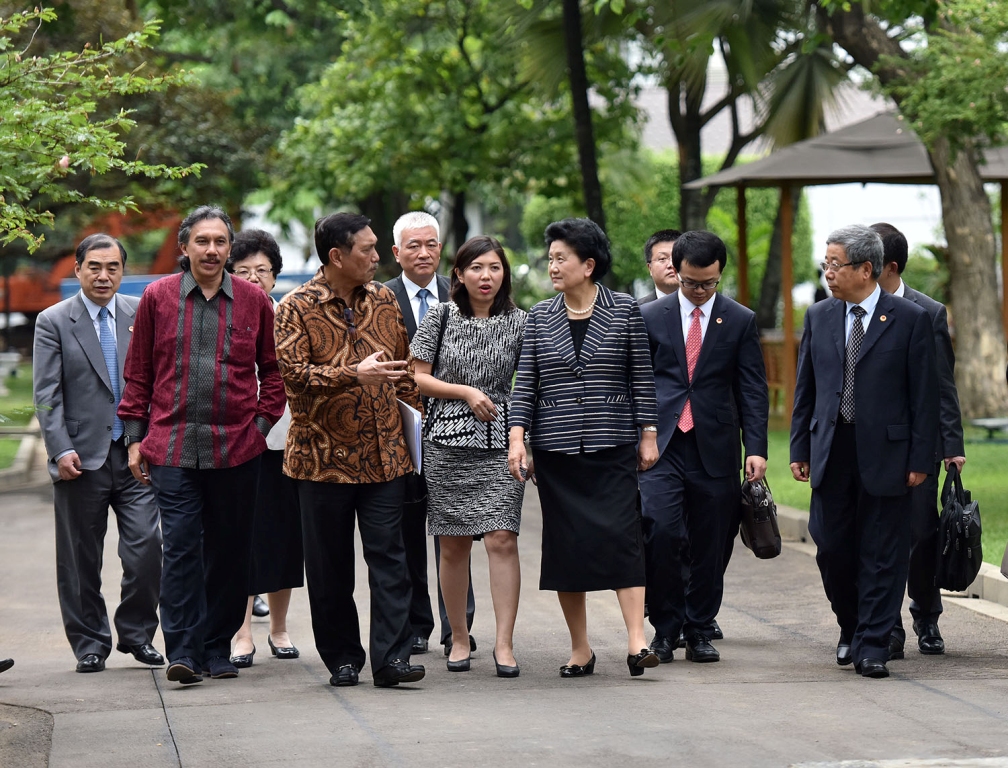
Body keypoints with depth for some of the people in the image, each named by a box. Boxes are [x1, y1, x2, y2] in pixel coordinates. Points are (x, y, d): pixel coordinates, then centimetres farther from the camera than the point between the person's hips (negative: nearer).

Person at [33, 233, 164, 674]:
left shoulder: (140, 315, 9)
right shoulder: (54, 322, 2)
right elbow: (46, 393, -3)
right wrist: (61, 450, -11)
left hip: (135, 454, 2)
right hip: (82, 458, -1)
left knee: (146, 547, -7)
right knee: (81, 559, 5)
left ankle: (137, 634, 11)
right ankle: (90, 644, 17)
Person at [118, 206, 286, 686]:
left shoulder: (254, 302, 6)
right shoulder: (157, 297, 5)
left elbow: (273, 370, 13)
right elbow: (139, 372, 10)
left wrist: (263, 421, 2)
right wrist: (134, 436, 6)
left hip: (237, 448, 1)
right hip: (172, 448, -1)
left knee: (228, 551, 6)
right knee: (181, 547, -8)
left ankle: (218, 650, 17)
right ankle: (183, 653, -7)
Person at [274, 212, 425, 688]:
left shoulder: (383, 300, 11)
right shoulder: (296, 308, -5)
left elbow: (403, 367, 20)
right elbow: (293, 372, -17)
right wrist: (355, 373, -25)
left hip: (383, 453, 3)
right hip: (324, 454, -3)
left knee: (388, 555, -4)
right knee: (330, 564, 4)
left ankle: (391, 658, -5)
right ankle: (342, 658, 15)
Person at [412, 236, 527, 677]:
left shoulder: (518, 322, 5)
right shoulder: (441, 317, 4)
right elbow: (418, 377, 3)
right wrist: (467, 392, -9)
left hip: (500, 443, 0)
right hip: (447, 442, 1)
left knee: (501, 540, -11)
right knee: (453, 545, 5)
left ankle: (504, 644, -9)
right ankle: (459, 638, 18)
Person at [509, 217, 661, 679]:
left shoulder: (624, 311, 1)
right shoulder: (540, 317, 7)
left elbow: (642, 378, 4)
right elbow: (525, 382, 5)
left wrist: (648, 435, 2)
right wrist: (517, 438, -4)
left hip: (613, 448, -3)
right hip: (555, 449, 3)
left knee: (621, 535, -13)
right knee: (564, 545, 4)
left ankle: (637, 641, -15)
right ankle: (580, 649, 11)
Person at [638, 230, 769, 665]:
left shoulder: (741, 321, 6)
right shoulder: (651, 317, 7)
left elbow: (753, 391, 4)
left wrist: (756, 448, -6)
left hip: (715, 449, 1)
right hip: (662, 445, -1)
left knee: (710, 547, 4)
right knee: (661, 531, -16)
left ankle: (699, 632, 18)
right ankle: (665, 627, -1)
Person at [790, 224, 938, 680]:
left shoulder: (909, 319, -3)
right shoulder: (819, 317, 8)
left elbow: (924, 396, -3)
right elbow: (805, 389, 12)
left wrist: (920, 458, -7)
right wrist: (799, 449, 7)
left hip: (885, 454, -3)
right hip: (831, 452, 4)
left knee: (882, 555, 1)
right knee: (832, 548, 6)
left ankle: (871, 647, 7)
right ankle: (850, 628, 28)